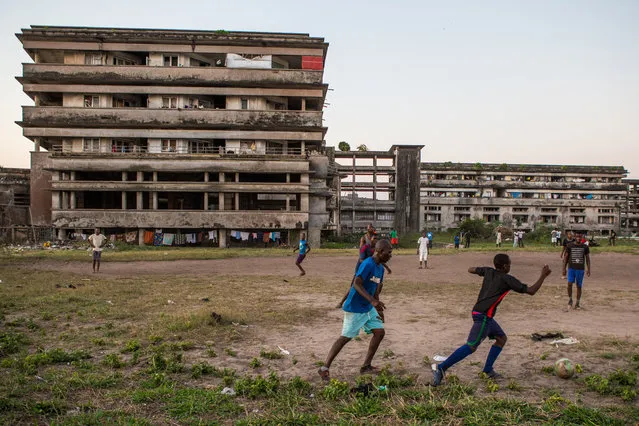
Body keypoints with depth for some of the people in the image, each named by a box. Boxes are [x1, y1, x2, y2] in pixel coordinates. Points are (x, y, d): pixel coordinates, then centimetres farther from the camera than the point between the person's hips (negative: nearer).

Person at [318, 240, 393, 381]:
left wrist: (378, 305, 13)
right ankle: (324, 368, 5)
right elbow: (357, 284, -31)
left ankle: (366, 366, 15)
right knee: (345, 337, -5)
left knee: (380, 332, 5)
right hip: (355, 309, -9)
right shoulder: (367, 264, -21)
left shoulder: (380, 268, 8)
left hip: (369, 308, 9)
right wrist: (373, 301, -38)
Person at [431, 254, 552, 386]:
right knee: (471, 346, -12)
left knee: (502, 338, 19)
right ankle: (441, 368, -18)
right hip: (483, 316, -9)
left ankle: (488, 369, 20)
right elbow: (531, 291, -6)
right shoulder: (507, 279, -7)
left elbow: (471, 270, 24)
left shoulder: (489, 271, 10)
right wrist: (543, 275, 2)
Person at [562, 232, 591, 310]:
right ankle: (570, 300, 8)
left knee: (579, 286, 4)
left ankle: (577, 304, 15)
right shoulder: (569, 246, 0)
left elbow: (587, 258, 6)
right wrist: (564, 269, 0)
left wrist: (588, 269, -2)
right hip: (571, 268, -1)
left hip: (580, 269, 1)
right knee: (569, 284, -14)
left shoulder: (585, 247, 2)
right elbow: (566, 257, 4)